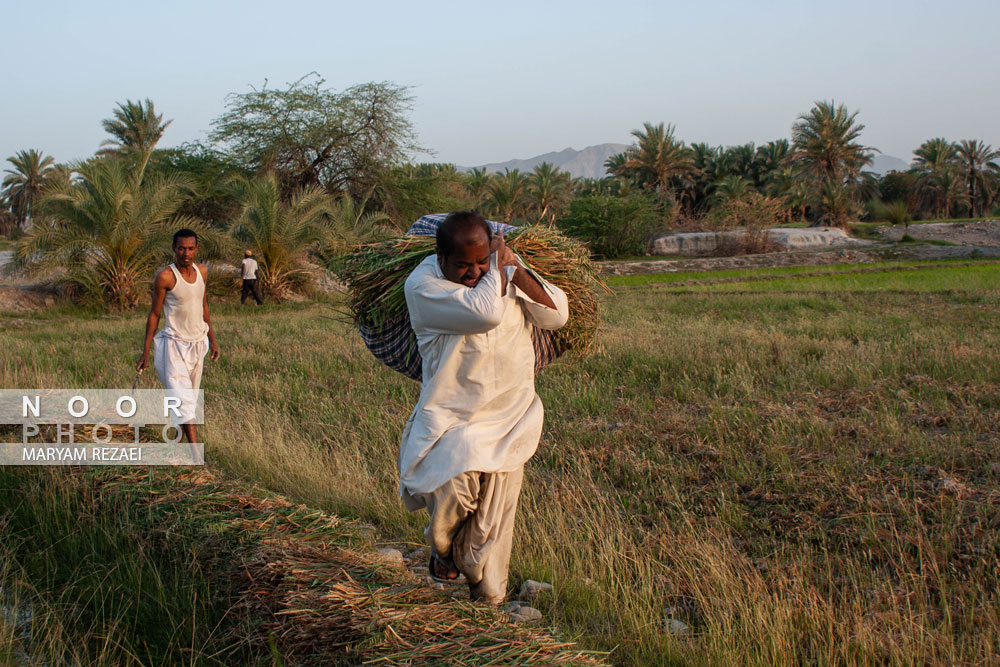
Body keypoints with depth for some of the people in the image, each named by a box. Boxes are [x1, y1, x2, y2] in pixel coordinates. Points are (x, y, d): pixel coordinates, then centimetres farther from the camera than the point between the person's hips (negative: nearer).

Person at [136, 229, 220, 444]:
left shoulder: (202, 271, 4)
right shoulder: (165, 277, -13)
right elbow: (154, 314, -6)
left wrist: (212, 339, 22)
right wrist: (145, 351, -5)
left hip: (198, 343, 6)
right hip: (174, 345, -6)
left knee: (191, 396, 13)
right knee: (183, 401, -12)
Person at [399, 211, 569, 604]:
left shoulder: (506, 271, 3)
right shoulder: (423, 285, -16)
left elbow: (556, 316, -3)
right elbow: (485, 312, -30)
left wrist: (516, 270, -11)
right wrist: (498, 268, -13)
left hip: (509, 415, 4)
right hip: (451, 417, -3)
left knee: (493, 521, 4)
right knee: (455, 489, -25)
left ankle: (487, 602, 26)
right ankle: (442, 547, 12)